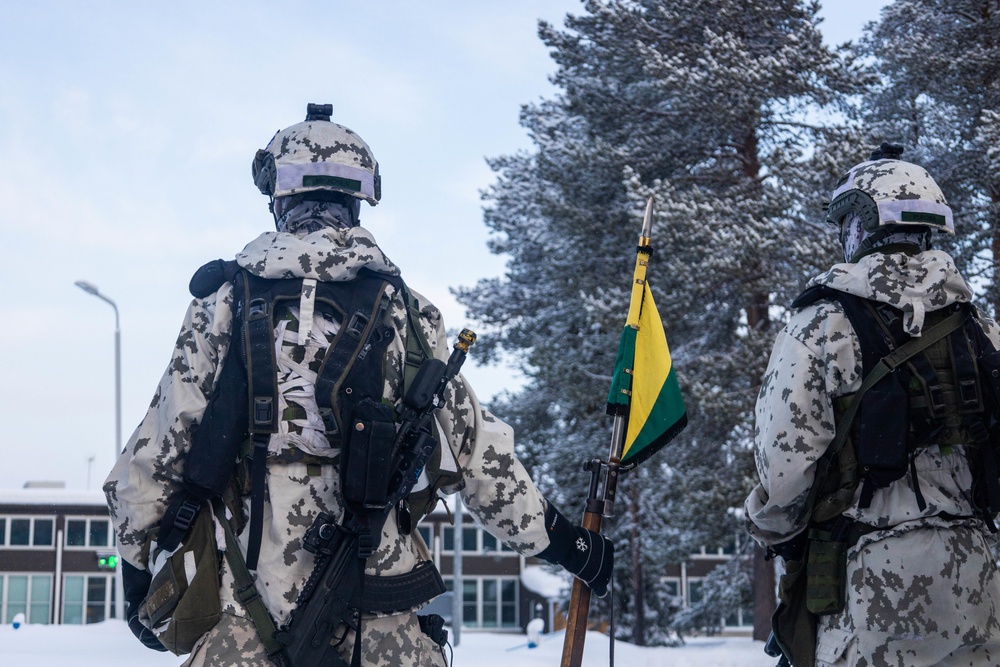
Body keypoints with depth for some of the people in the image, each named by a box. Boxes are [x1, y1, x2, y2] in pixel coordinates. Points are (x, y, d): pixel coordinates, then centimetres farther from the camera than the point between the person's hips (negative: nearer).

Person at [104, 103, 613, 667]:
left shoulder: (224, 302, 3)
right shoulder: (404, 310, 2)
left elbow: (158, 446, 4)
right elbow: (474, 450, 4)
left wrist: (138, 566, 17)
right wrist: (561, 540, 15)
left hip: (245, 600, 1)